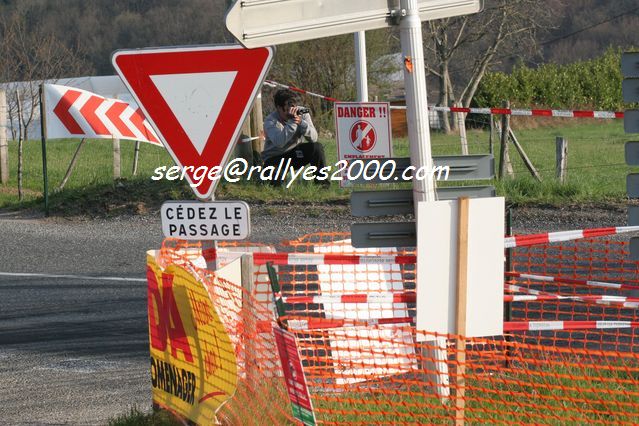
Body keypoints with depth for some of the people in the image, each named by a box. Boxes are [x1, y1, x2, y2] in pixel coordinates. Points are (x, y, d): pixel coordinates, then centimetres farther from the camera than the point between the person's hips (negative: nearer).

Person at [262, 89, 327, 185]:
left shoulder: (302, 113, -10)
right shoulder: (270, 121, -21)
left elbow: (314, 138, -17)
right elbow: (279, 142, -39)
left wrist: (301, 122, -34)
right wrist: (291, 122, -42)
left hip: (296, 154, 4)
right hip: (275, 158, -4)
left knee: (317, 147, -22)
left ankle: (321, 180, -5)